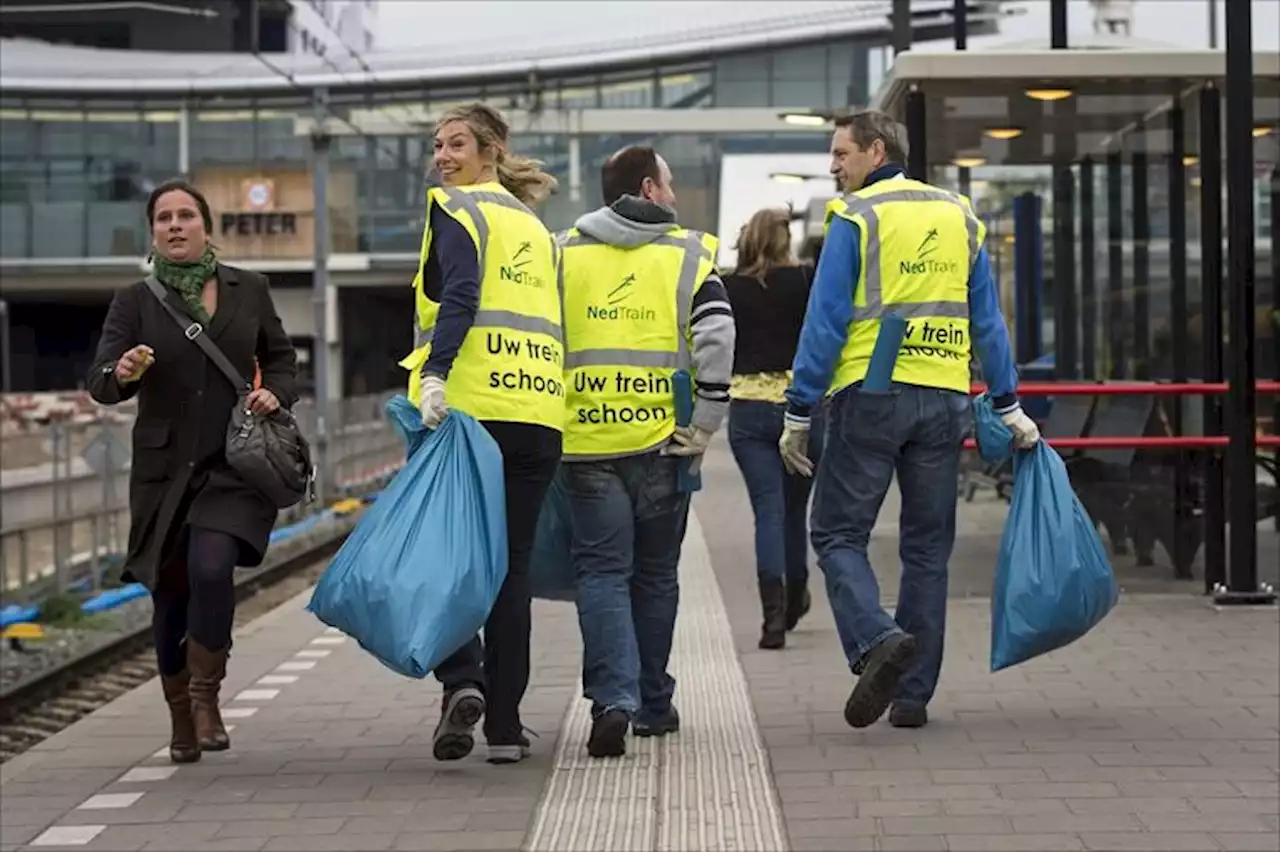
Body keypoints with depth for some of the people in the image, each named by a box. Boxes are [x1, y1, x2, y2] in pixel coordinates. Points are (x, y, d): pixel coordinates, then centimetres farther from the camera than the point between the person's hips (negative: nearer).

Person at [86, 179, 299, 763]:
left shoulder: (248, 291, 7)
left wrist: (275, 393, -4)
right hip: (164, 467, 1)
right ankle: (181, 721, 26)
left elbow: (281, 359, 18)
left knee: (212, 567, -24)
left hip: (235, 464, -1)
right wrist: (122, 374, -29)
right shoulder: (135, 302, 3)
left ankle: (206, 695, -5)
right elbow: (99, 382, -6)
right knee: (170, 594, 6)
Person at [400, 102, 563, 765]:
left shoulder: (457, 209, 0)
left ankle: (462, 681, -17)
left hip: (466, 406, -6)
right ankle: (505, 725, 8)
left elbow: (459, 296, -16)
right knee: (511, 567, 8)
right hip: (537, 411, 6)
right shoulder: (535, 227, 21)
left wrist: (435, 373, -25)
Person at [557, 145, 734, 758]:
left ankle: (614, 698, -16)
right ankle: (653, 705, 24)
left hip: (586, 441, 0)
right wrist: (703, 425, -6)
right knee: (654, 574, 14)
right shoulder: (687, 255, 2)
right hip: (660, 440, 0)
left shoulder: (563, 253, 8)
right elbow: (716, 338, -12)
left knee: (602, 572, 2)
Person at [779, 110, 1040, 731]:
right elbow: (988, 321, 13)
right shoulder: (960, 216, 12)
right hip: (944, 399, 5)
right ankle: (913, 693, 11)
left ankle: (876, 639, -21)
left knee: (837, 533, 4)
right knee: (927, 547, 10)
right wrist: (1009, 407, 17)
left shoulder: (855, 218, -4)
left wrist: (798, 413, -5)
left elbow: (826, 322, -8)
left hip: (871, 397, -5)